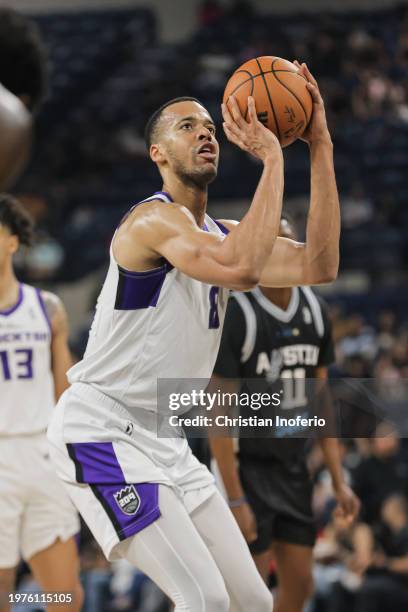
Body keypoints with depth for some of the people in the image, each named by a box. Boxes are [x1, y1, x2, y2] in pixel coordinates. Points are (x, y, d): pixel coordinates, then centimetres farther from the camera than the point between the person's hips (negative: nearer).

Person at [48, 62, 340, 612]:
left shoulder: (221, 235, 13)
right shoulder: (155, 219, -15)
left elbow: (318, 266, -2)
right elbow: (240, 268, -34)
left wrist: (320, 147, -5)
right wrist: (272, 158, -28)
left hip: (164, 442, 9)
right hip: (102, 432, -9)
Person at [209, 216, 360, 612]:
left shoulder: (314, 311, 3)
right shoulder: (235, 316, -18)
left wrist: (338, 481, 6)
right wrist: (235, 500, -21)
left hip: (294, 468, 7)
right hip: (251, 471, -7)